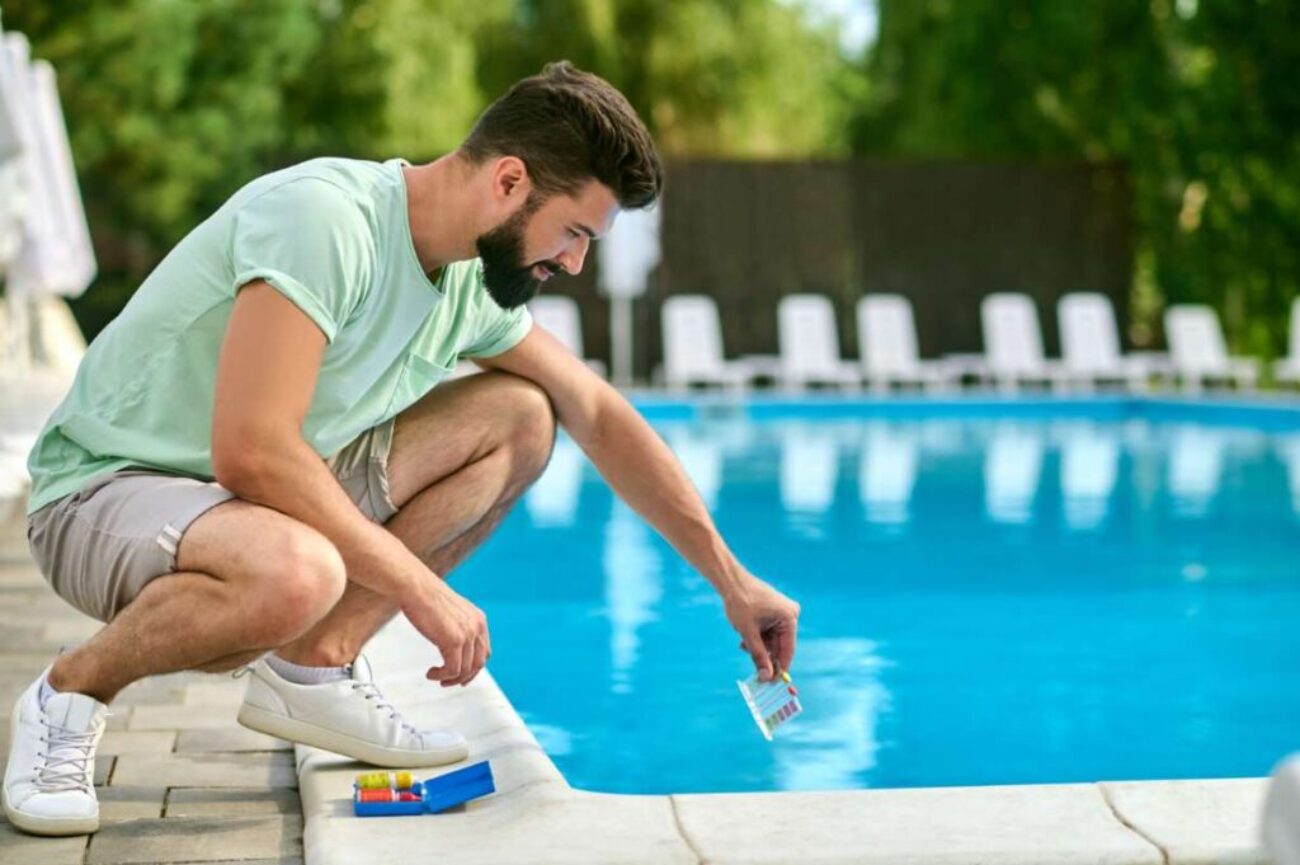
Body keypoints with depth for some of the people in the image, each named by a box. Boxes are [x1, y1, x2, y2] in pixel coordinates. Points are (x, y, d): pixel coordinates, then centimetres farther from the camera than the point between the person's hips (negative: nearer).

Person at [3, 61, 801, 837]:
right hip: (108, 489, -8)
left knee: (519, 417, 0)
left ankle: (314, 668, -1)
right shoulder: (323, 216, -26)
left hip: (267, 492, 8)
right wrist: (421, 589, -25)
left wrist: (731, 580, 9)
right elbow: (251, 452, -33)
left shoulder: (472, 282, 0)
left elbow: (601, 417, 10)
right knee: (297, 575, -41)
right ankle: (72, 695, -11)